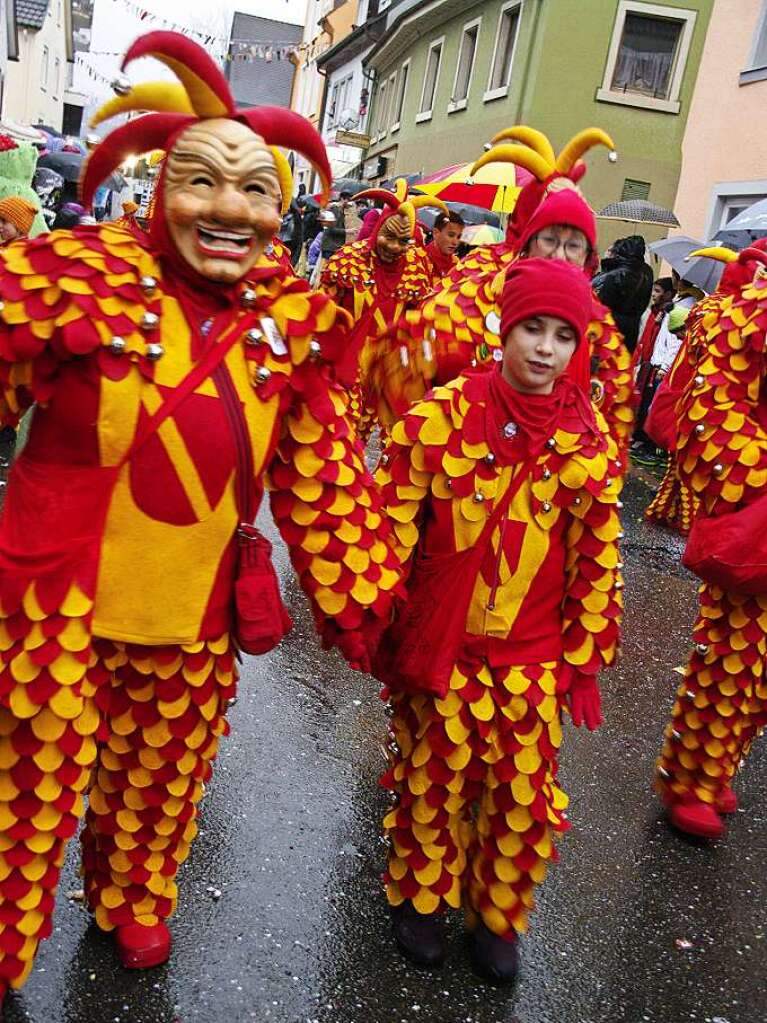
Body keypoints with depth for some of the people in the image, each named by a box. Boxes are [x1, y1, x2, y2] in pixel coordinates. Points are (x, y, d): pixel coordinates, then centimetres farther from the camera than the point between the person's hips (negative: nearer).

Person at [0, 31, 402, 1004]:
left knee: (164, 776, 22)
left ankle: (134, 900, 54)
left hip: (197, 612, 3)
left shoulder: (294, 323, -4)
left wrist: (357, 601, 3)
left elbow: (323, 479, 1)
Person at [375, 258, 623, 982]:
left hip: (533, 657, 2)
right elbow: (392, 527, -7)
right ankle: (420, 897, 40)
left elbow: (598, 558, 2)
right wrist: (382, 630, -3)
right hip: (438, 645, -2)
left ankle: (497, 914, 37)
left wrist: (584, 655, 5)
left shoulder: (591, 439, -5)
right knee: (433, 785, 13)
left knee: (525, 799, 10)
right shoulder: (442, 415, -13)